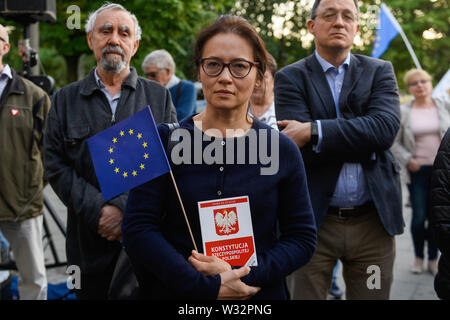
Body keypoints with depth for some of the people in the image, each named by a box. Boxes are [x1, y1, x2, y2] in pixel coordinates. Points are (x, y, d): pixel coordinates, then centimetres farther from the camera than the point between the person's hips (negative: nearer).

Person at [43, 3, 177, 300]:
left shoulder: (159, 97, 6)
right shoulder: (65, 99, 7)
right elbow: (56, 167, 0)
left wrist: (126, 208, -15)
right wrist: (98, 212, -13)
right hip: (89, 242, 1)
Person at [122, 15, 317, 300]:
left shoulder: (282, 150, -5)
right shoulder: (165, 141, -7)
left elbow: (302, 237, -2)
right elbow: (138, 228, -11)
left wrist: (247, 275, -17)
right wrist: (205, 287, -18)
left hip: (260, 295, 1)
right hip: (175, 292, 0)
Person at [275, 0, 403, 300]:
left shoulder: (380, 72, 7)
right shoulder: (290, 78, 0)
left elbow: (386, 128, -13)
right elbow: (300, 151, -14)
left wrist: (314, 131, -18)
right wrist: (364, 140, -12)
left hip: (374, 222, 2)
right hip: (312, 222, -2)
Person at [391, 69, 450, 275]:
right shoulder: (403, 112, 1)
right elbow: (394, 142, 4)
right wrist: (407, 160, -8)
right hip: (417, 171, -1)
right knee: (419, 217, -2)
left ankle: (433, 258, 21)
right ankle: (418, 257, 19)